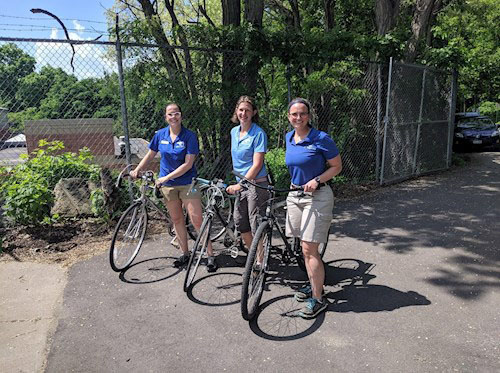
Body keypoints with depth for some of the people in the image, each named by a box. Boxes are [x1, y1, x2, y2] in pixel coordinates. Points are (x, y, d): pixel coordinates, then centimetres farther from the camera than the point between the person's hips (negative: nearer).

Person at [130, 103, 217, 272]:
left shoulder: (189, 136, -12)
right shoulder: (160, 135, 1)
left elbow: (188, 164, -16)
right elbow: (150, 154, 16)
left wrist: (166, 177, -19)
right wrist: (137, 170, 8)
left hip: (187, 183, -4)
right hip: (168, 185, 4)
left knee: (196, 220, -7)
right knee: (177, 220, 12)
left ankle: (210, 255, 3)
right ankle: (185, 254, 27)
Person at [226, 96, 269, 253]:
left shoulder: (258, 134, -11)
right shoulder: (234, 132, 10)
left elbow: (257, 165, -17)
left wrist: (239, 185, -20)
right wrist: (238, 183, 15)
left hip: (256, 184, -7)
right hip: (241, 183, 8)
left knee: (256, 226, -3)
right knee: (240, 223, 13)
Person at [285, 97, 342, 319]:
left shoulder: (321, 139, -13)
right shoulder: (289, 138, 7)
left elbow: (337, 166, -7)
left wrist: (317, 180, -19)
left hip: (317, 196, -6)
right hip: (295, 195, 7)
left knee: (310, 248, -8)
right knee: (305, 247, 13)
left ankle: (317, 299, 4)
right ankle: (314, 285, 31)